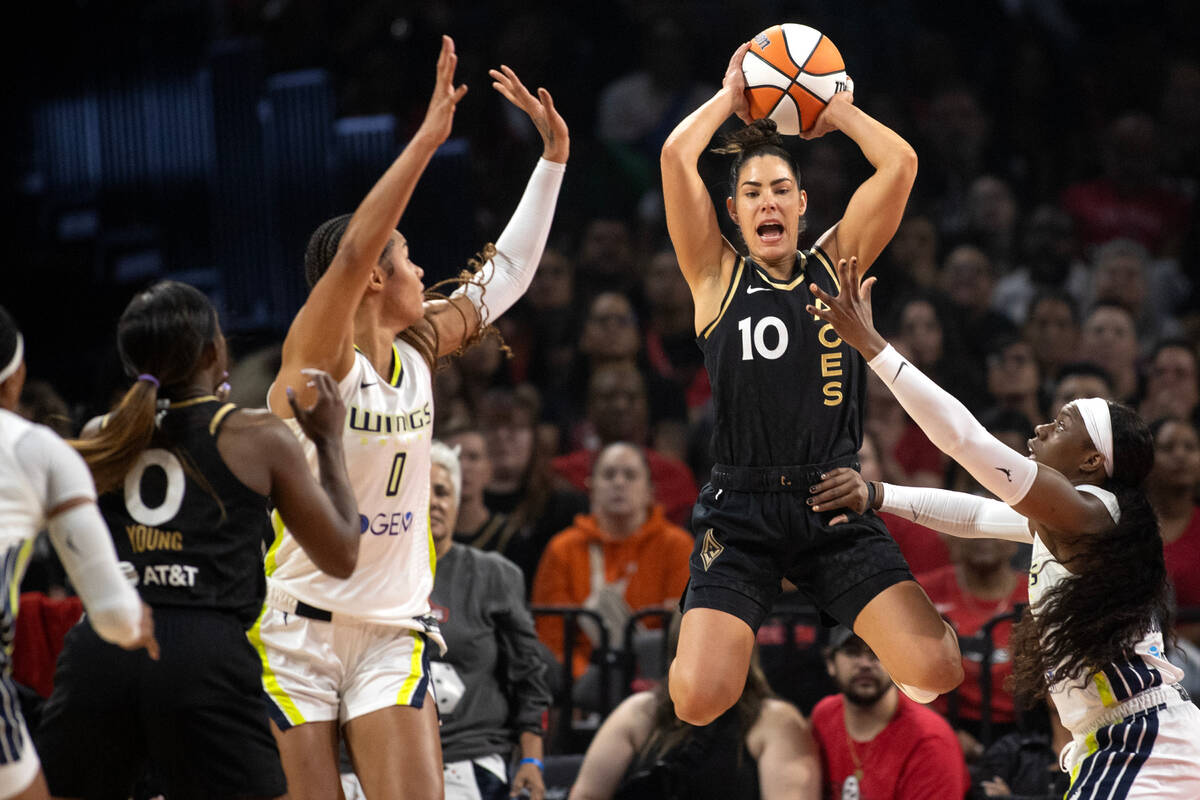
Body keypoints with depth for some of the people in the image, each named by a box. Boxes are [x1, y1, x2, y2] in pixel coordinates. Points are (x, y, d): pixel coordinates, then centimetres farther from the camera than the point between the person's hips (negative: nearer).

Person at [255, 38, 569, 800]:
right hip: (295, 629, -5)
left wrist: (553, 157, 17)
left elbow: (506, 275, 18)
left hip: (391, 633, 5)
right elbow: (351, 252, -27)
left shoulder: (417, 352, 7)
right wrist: (428, 138, -32)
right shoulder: (317, 354, -10)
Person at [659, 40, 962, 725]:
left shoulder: (835, 265, 12)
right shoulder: (718, 276, 7)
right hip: (742, 511, -2)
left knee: (939, 669, -14)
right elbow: (677, 155, -4)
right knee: (700, 701, -19)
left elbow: (900, 164, 2)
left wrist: (837, 110, 14)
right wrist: (732, 96, 9)